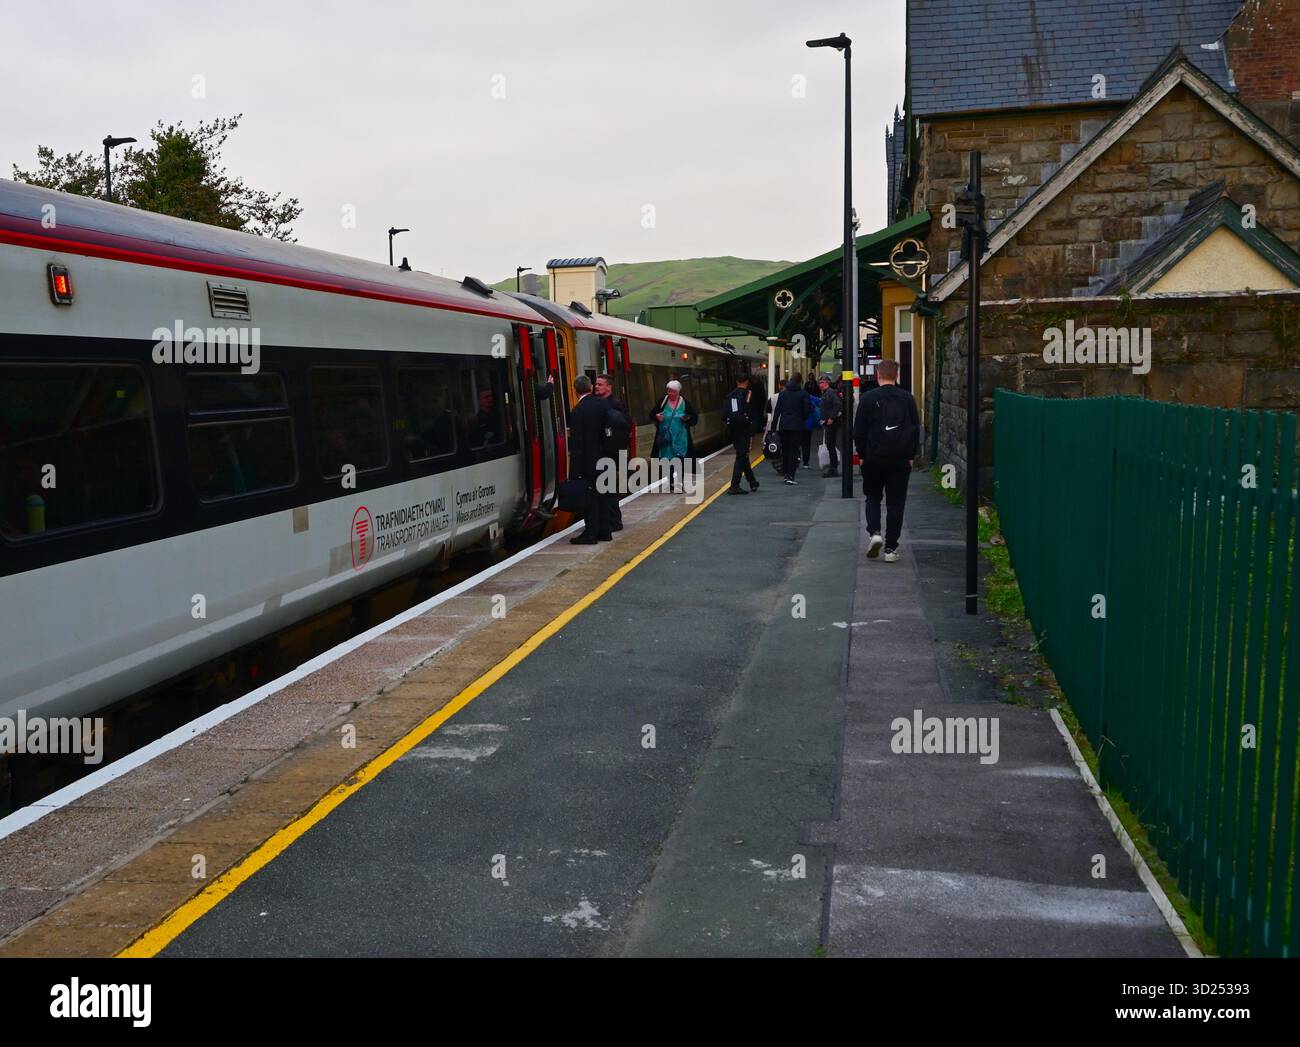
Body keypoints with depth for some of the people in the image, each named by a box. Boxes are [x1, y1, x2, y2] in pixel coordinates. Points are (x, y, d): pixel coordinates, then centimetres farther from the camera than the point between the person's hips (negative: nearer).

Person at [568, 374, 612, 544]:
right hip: (604, 458, 7)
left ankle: (590, 534, 3)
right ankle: (604, 532, 21)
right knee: (601, 495, 15)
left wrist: (576, 470, -13)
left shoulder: (577, 412, -17)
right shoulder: (602, 404, 2)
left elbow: (576, 443, -17)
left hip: (588, 461, -7)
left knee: (589, 497, -1)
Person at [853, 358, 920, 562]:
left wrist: (862, 454, 6)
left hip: (873, 459, -1)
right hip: (901, 460, 1)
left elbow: (859, 431, -4)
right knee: (896, 503, 7)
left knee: (872, 497, 17)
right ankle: (891, 548, 5)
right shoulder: (907, 398, 1)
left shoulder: (869, 398, -5)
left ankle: (874, 532, -5)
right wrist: (911, 455, 10)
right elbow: (916, 429, 4)